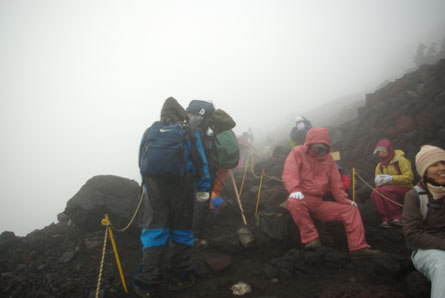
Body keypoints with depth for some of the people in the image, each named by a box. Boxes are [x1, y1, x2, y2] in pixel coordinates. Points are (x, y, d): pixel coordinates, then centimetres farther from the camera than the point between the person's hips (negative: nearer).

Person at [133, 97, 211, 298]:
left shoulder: (149, 132, 11)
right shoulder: (189, 132, 4)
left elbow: (142, 162, 14)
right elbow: (200, 162, 2)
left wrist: (146, 185, 24)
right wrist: (203, 189, 8)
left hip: (154, 186, 2)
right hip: (182, 187, -1)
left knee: (153, 230, 4)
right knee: (181, 229, 10)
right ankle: (180, 277, 19)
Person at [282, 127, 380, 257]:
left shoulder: (327, 158, 15)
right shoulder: (298, 152, -1)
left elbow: (335, 182, 18)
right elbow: (289, 174, -16)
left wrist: (345, 200, 8)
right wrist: (295, 190, -35)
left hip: (319, 203, 6)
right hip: (302, 199, -5)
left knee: (351, 209, -3)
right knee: (294, 202, -40)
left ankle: (358, 247, -3)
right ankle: (311, 238, -29)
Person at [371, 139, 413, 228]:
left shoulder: (401, 160, -6)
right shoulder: (379, 166, 10)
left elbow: (409, 177, -14)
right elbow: (378, 183, 9)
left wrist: (391, 178, -24)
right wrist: (378, 181, -17)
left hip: (405, 190, -5)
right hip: (390, 191, 5)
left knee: (386, 190, -33)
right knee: (375, 193, -26)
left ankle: (397, 217, -22)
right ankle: (385, 219, -22)